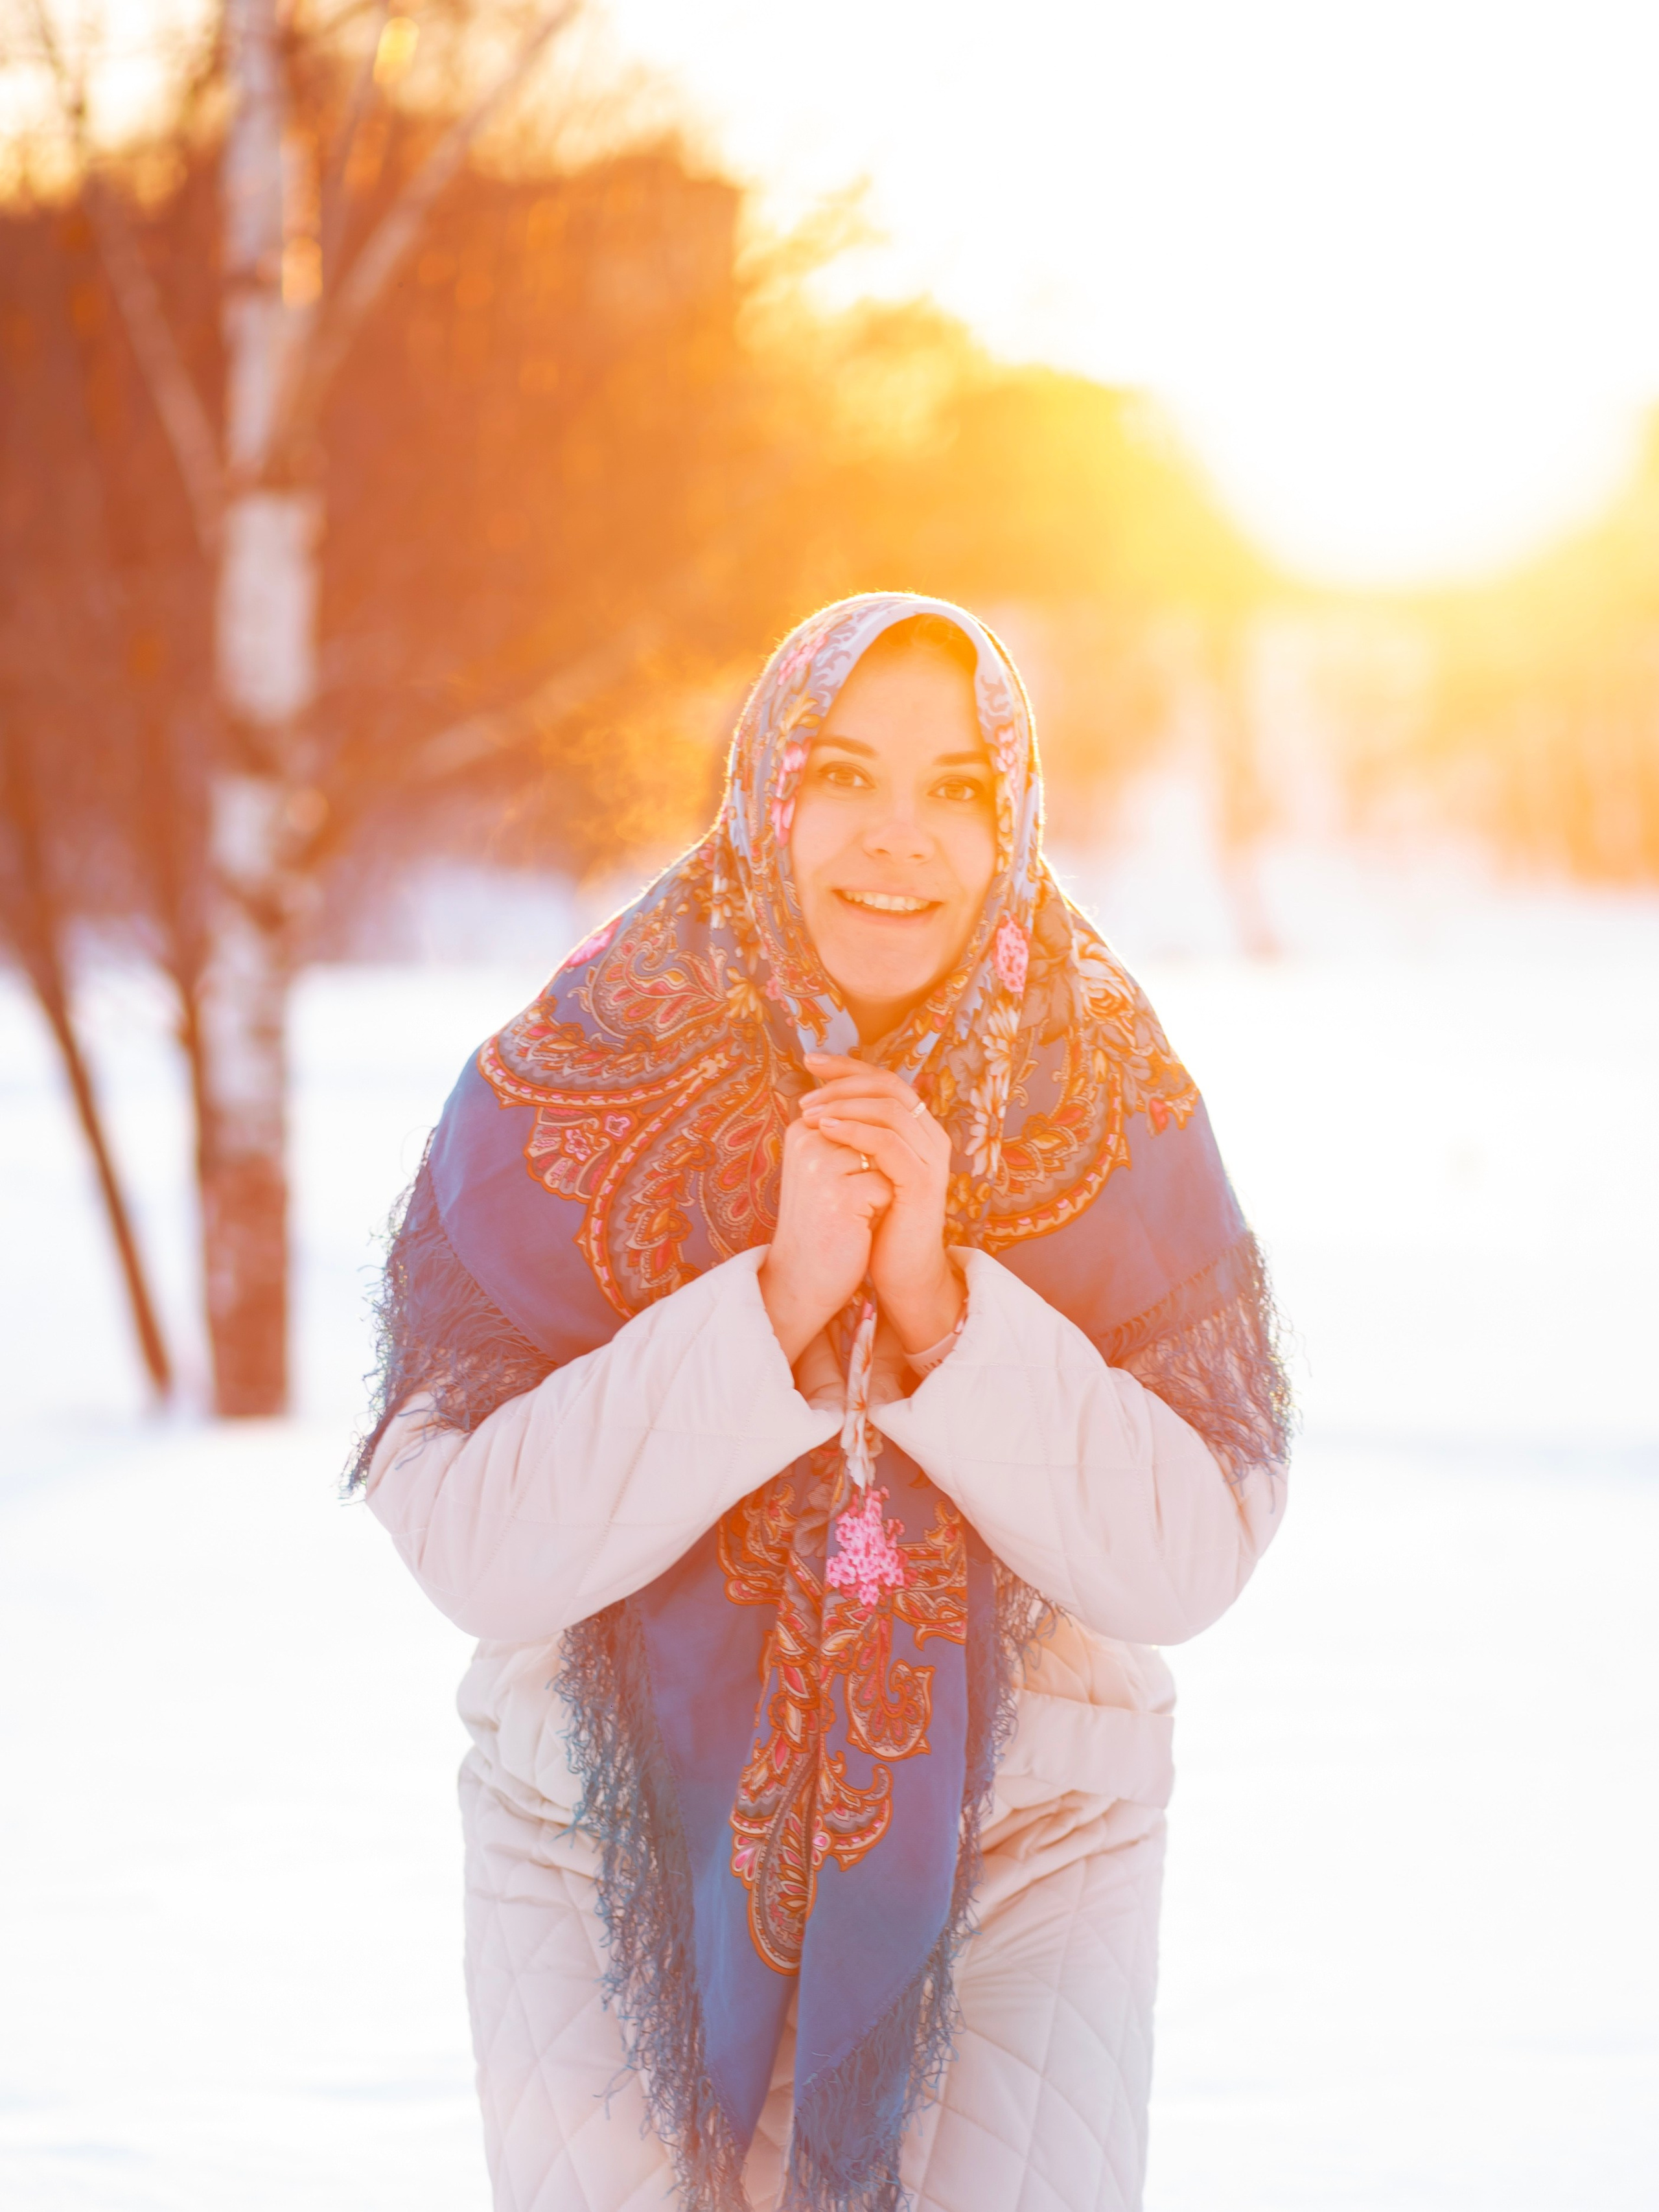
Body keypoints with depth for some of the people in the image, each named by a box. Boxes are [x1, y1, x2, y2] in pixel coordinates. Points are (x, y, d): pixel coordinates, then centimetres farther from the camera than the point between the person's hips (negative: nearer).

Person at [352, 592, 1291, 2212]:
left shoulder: (1116, 1111, -5)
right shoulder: (563, 1093, -9)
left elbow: (1187, 1562, -12)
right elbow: (471, 1546, -18)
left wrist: (941, 1303, -24)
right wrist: (776, 1305, -27)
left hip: (1010, 1869, 0)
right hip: (616, 1853, 0)